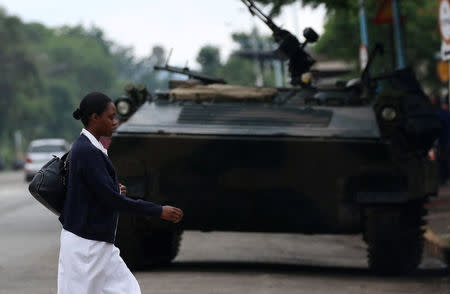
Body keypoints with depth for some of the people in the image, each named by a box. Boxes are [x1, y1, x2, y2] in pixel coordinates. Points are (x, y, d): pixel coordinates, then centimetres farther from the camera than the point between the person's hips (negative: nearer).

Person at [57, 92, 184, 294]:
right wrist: (158, 211, -19)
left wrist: (112, 189, 10)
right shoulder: (87, 152, -20)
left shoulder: (84, 147, 10)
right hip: (84, 244, -10)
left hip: (98, 242, 10)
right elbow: (111, 198, -22)